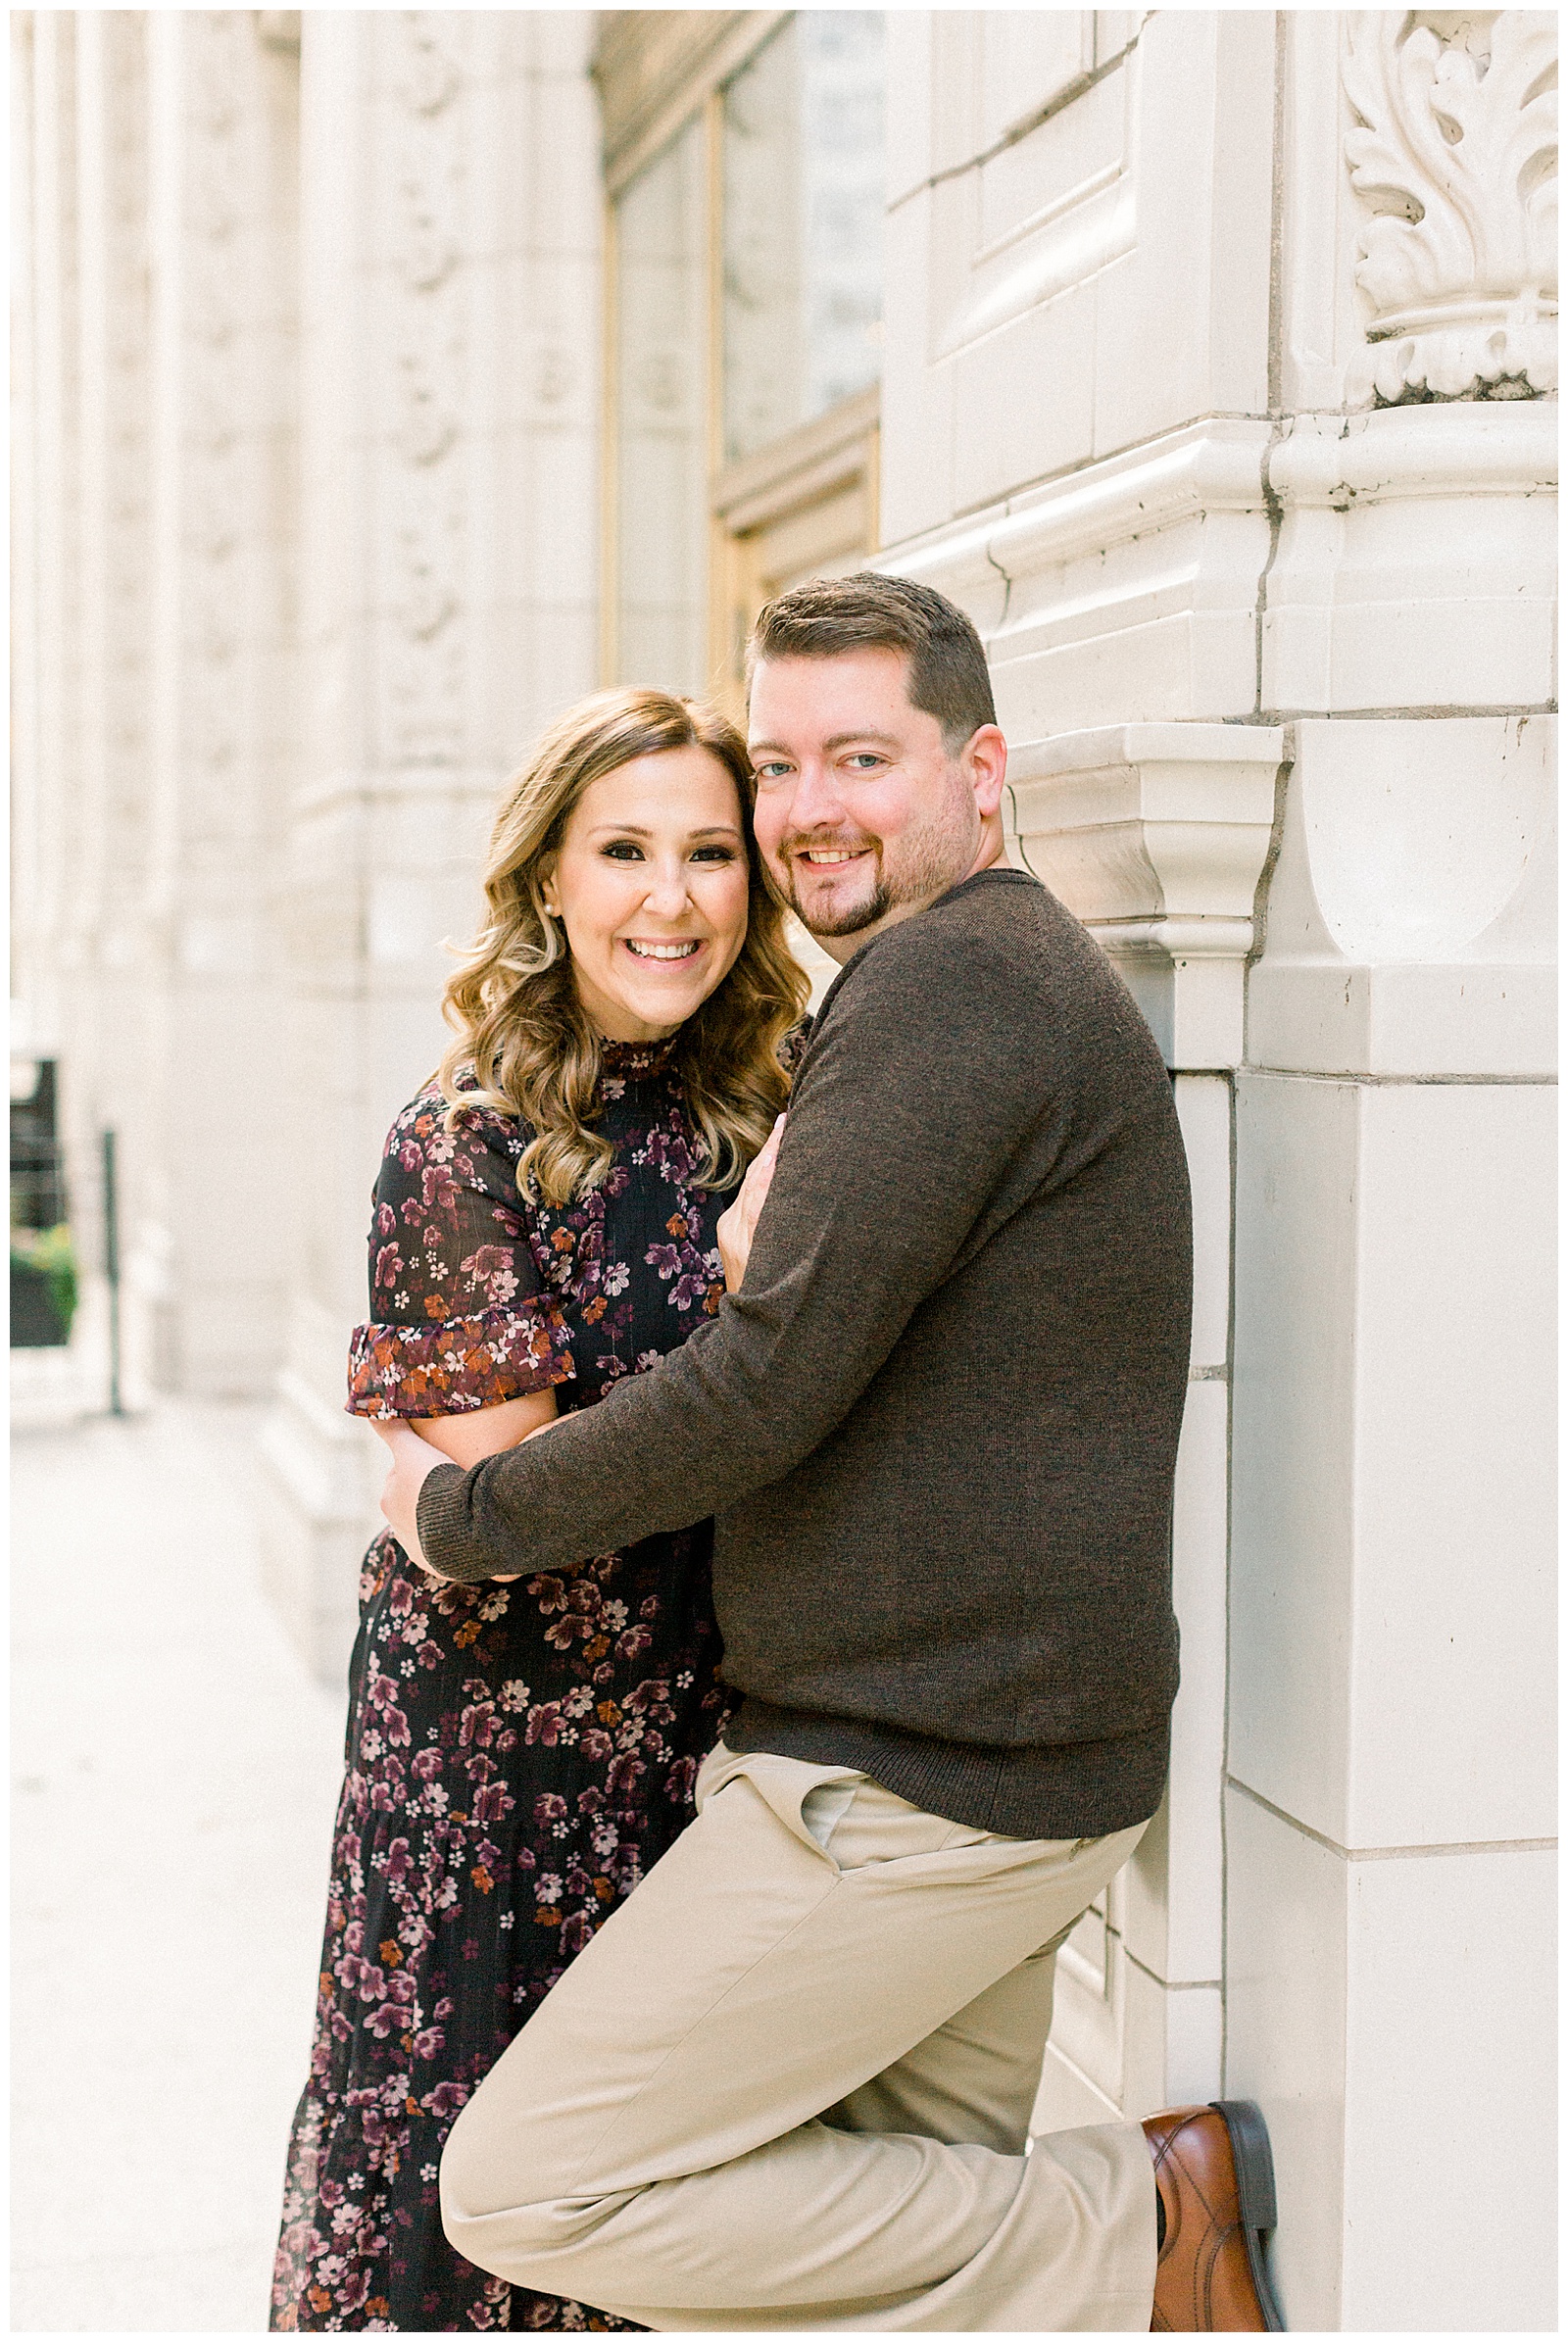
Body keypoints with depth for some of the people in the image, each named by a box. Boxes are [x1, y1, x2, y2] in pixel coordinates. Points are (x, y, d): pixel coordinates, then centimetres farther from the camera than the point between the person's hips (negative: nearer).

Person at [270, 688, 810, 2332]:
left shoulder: (760, 1122, 4)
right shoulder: (463, 1146, -12)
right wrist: (748, 1301, -20)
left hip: (701, 1730, 5)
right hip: (489, 1746, -4)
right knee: (463, 2168, 7)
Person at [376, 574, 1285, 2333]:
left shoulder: (944, 985, -17)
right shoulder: (1033, 977, 17)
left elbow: (761, 1393, -22)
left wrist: (461, 1513, -7)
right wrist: (771, 1255, 4)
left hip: (919, 1786, -10)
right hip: (1011, 1761, 10)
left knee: (527, 2189, -4)